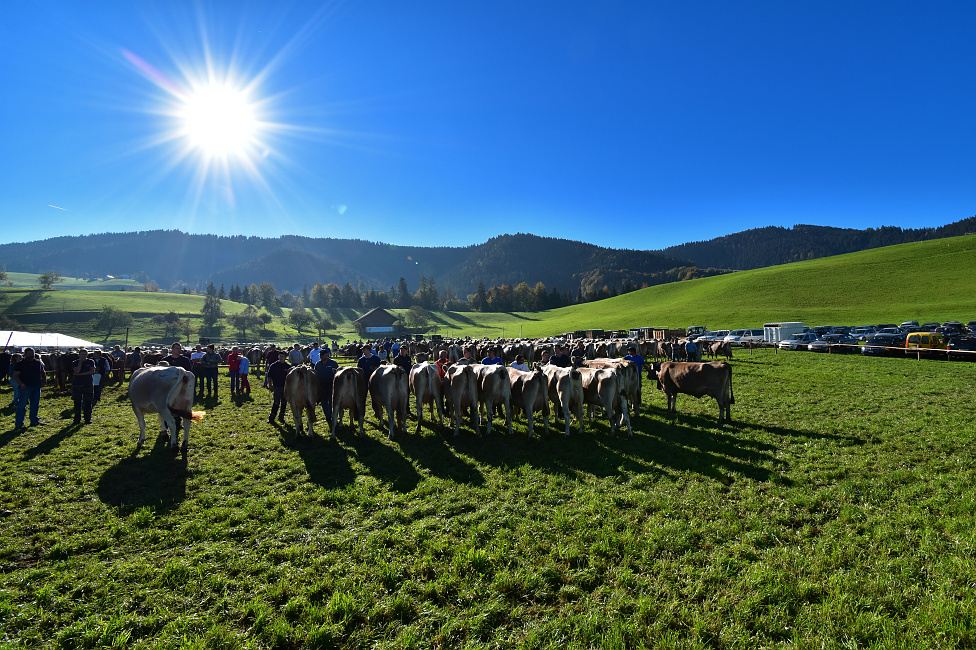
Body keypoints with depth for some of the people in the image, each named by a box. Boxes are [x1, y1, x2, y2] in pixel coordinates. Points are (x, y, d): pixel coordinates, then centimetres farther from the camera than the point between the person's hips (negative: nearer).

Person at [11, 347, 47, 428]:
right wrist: (21, 384, -19)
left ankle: (34, 421, 21)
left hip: (36, 386, 5)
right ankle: (19, 423, 2)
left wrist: (44, 380, 10)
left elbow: (42, 372, 24)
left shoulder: (38, 362, 11)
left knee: (35, 405, 11)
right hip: (25, 387, -5)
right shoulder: (20, 364, -4)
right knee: (22, 405, -3)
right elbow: (15, 376, -7)